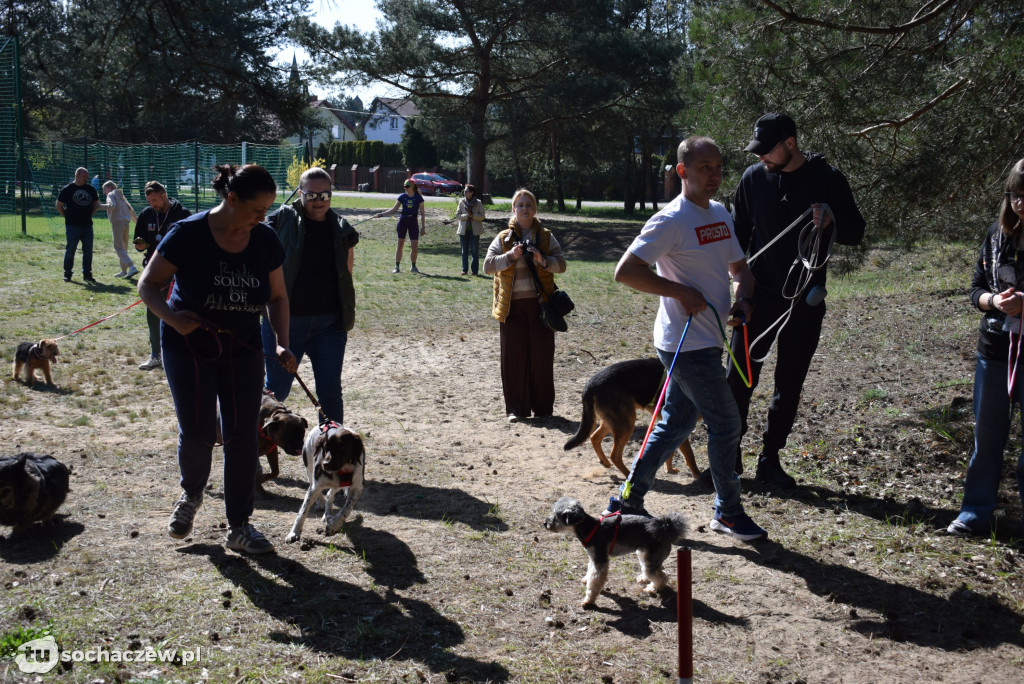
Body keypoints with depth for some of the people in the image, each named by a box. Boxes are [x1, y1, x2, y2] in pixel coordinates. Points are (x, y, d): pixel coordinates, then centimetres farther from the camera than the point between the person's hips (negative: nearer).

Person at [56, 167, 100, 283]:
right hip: (72, 226, -4)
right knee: (70, 250, 1)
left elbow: (96, 205, 20)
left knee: (88, 251, 3)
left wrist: (89, 215, 9)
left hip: (87, 225, 4)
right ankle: (67, 274, 11)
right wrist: (68, 217, -1)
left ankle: (87, 274, 11)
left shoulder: (91, 189, 10)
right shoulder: (67, 189, -2)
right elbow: (59, 206, 3)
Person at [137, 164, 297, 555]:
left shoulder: (266, 240, -5)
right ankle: (191, 494, 29)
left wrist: (282, 344, -9)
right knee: (197, 433, -5)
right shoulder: (188, 234, -17)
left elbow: (277, 297, 5)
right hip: (188, 348, -3)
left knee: (241, 436, 1)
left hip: (242, 350, 3)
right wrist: (171, 316, -29)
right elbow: (148, 284, -10)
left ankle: (239, 527, 12)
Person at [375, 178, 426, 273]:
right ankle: (397, 267, 7)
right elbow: (393, 210, 9)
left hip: (413, 222, -2)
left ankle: (413, 267, 12)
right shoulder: (402, 197, 4)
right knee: (400, 245, 2)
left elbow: (422, 214, 0)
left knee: (415, 246, -6)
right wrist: (381, 215, 1)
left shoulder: (418, 198, -2)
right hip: (402, 221, 2)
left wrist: (423, 227, -3)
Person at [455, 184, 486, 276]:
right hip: (464, 230, 2)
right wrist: (467, 215, -16)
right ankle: (464, 269, 12)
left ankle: (475, 270, 5)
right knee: (464, 251, 6)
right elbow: (457, 216, 0)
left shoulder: (478, 203, -2)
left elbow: (482, 216, -5)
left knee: (474, 251, 0)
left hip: (474, 230, -2)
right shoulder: (462, 202, 3)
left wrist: (472, 215, -20)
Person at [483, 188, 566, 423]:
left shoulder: (546, 237, 10)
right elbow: (488, 265, -1)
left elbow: (561, 264, 1)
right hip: (512, 306, 0)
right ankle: (516, 408, 11)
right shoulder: (503, 238, 9)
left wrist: (543, 260, -19)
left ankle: (543, 407, 11)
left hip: (540, 304, 0)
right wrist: (511, 256, -17)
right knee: (514, 356, 2)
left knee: (542, 355, 1)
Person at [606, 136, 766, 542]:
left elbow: (739, 268, 22)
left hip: (706, 341, 9)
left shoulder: (720, 214, 13)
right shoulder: (671, 220, -15)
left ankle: (628, 500, 23)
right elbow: (625, 271, -21)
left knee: (676, 424, 13)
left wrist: (743, 299, 0)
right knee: (725, 424, 0)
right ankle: (728, 512, 16)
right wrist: (681, 292, -20)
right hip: (686, 344, -9)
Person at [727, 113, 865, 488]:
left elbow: (855, 234, -1)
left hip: (804, 301, 0)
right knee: (740, 377, 0)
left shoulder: (827, 178, -5)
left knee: (789, 385, 7)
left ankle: (770, 460, 19)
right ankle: (729, 453, 14)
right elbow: (739, 231, 11)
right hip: (758, 295, 1)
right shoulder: (754, 177, 0)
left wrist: (832, 221, -23)